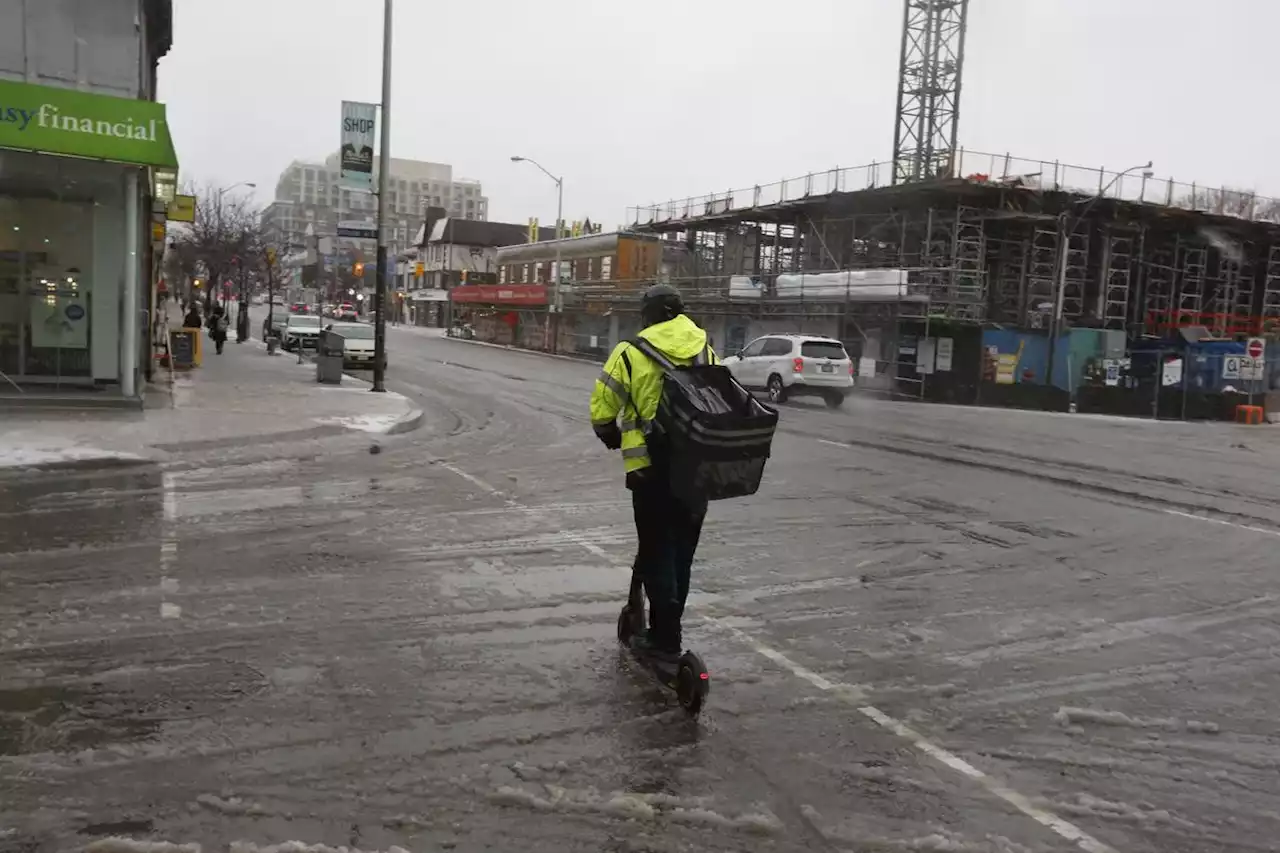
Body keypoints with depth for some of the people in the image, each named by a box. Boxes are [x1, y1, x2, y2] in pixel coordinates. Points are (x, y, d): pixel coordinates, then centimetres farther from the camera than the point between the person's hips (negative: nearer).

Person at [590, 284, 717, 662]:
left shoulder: (630, 353, -6)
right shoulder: (707, 351, 8)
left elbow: (601, 411, -3)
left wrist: (613, 439, 16)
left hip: (652, 468, -4)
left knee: (656, 550, 4)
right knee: (682, 550, 16)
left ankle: (666, 638, 3)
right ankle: (668, 627, 27)